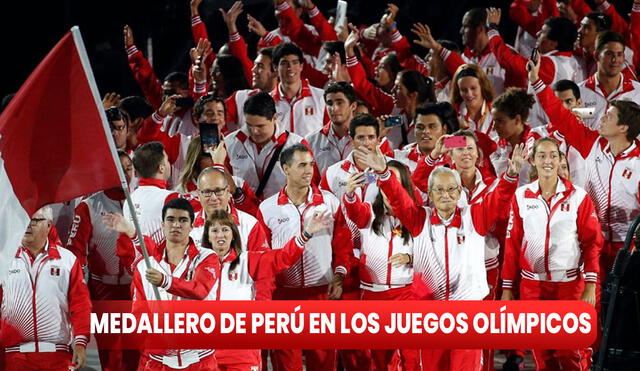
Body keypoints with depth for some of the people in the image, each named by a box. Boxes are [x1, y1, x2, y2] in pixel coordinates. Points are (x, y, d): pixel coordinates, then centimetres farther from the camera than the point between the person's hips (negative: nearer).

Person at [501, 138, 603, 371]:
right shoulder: (521, 196, 3)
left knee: (569, 352, -4)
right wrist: (507, 287, 5)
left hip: (569, 282, -2)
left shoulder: (578, 196, -1)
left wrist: (591, 285, -6)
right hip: (532, 284, 2)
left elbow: (592, 242, 0)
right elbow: (512, 243, 6)